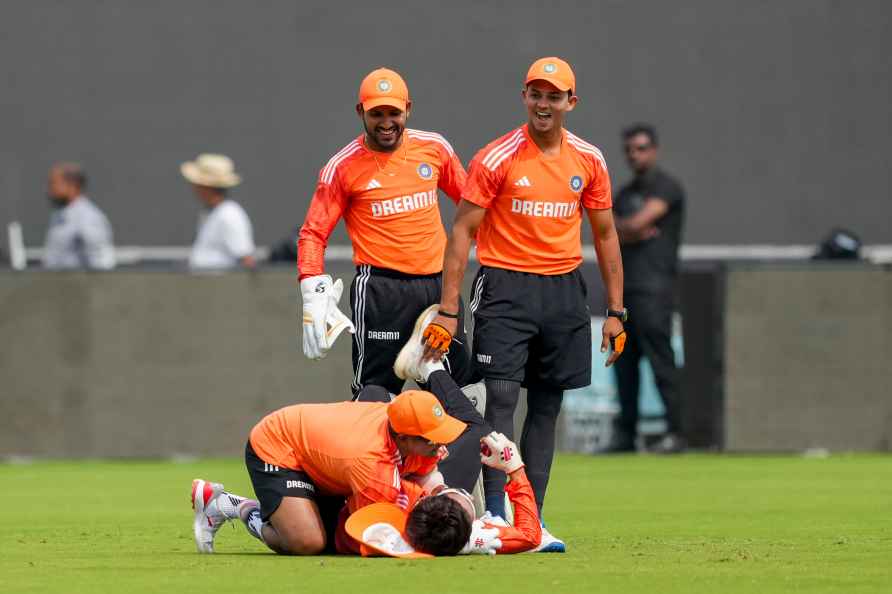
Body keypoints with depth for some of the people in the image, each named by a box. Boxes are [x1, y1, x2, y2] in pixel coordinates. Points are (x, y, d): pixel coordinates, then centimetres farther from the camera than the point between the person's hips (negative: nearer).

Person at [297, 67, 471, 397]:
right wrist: (314, 296, -15)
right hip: (381, 290, -4)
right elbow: (313, 233, -3)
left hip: (439, 282, 4)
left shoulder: (435, 148, 6)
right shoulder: (343, 167, -3)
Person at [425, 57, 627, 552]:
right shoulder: (496, 159, -6)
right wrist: (448, 311, -11)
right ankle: (496, 514, -12)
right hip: (507, 288, -4)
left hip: (564, 289, 4)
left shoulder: (588, 161, 6)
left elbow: (606, 236, 14)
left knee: (546, 407, 6)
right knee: (501, 397, -13)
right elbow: (463, 232, -6)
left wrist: (616, 311, 11)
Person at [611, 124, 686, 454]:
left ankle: (675, 432, -14)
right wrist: (634, 233, -7)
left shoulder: (666, 187, -1)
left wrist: (621, 228, 8)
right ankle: (625, 434, 11)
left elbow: (640, 221, -12)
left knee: (660, 359, -12)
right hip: (623, 287, 8)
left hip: (653, 287, -8)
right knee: (623, 363, 7)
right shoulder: (625, 193, 21)